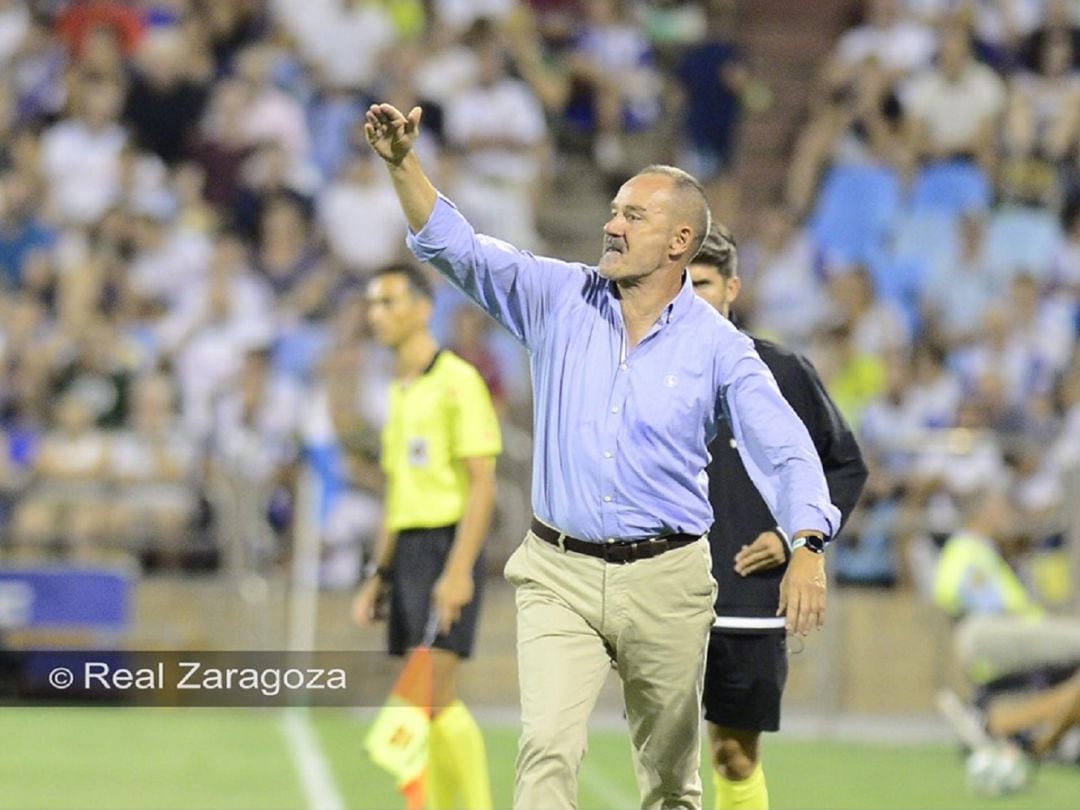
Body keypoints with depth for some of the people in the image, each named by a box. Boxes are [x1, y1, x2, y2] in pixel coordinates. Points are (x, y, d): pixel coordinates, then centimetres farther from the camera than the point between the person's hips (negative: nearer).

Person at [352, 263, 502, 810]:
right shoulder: (399, 391, 17)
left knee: (435, 694, -15)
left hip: (447, 545, -8)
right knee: (429, 704, 6)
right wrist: (379, 575, 19)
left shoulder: (457, 381, -8)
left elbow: (482, 484, -13)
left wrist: (458, 570, -20)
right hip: (407, 550, 8)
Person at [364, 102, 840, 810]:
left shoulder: (718, 348, -3)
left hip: (665, 583, 0)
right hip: (559, 575, 0)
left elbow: (785, 451, -10)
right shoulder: (560, 299, 3)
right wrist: (403, 164, -18)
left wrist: (806, 549, -26)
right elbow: (456, 247, -3)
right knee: (548, 749, -17)